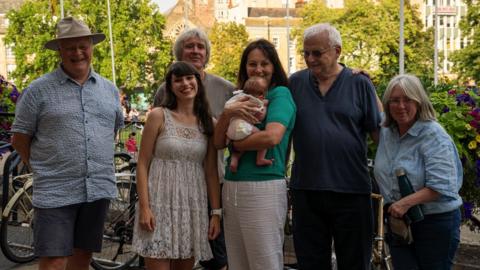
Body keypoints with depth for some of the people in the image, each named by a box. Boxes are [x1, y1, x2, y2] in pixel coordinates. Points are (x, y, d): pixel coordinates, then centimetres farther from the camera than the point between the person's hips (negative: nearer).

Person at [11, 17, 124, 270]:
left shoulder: (109, 89, 11)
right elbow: (20, 139, 1)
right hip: (56, 192, -4)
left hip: (99, 190, 4)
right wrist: (44, 169, 2)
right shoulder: (38, 90, -2)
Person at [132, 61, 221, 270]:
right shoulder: (158, 116, -2)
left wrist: (216, 212, 2)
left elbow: (211, 171, 6)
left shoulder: (208, 123, 7)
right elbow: (142, 164, -3)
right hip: (160, 203, -3)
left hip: (193, 206, 3)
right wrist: (144, 206, -12)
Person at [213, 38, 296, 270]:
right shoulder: (241, 98, 16)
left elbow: (272, 137, -21)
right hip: (231, 187, 7)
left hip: (263, 188, -7)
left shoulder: (280, 94, -4)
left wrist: (236, 144, -5)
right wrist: (227, 113, -11)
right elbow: (218, 143, 7)